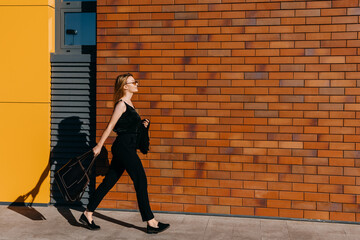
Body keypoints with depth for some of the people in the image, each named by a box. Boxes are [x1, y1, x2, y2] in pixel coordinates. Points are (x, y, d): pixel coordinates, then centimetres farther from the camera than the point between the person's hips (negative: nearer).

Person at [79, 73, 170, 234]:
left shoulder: (128, 104, 18)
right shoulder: (121, 104, -10)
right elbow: (110, 126, -12)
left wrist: (142, 124, 10)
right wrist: (99, 146, -12)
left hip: (126, 149, 9)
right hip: (124, 147, -9)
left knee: (108, 182, 12)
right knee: (141, 181, -6)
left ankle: (87, 215, 20)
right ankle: (151, 223, -1)